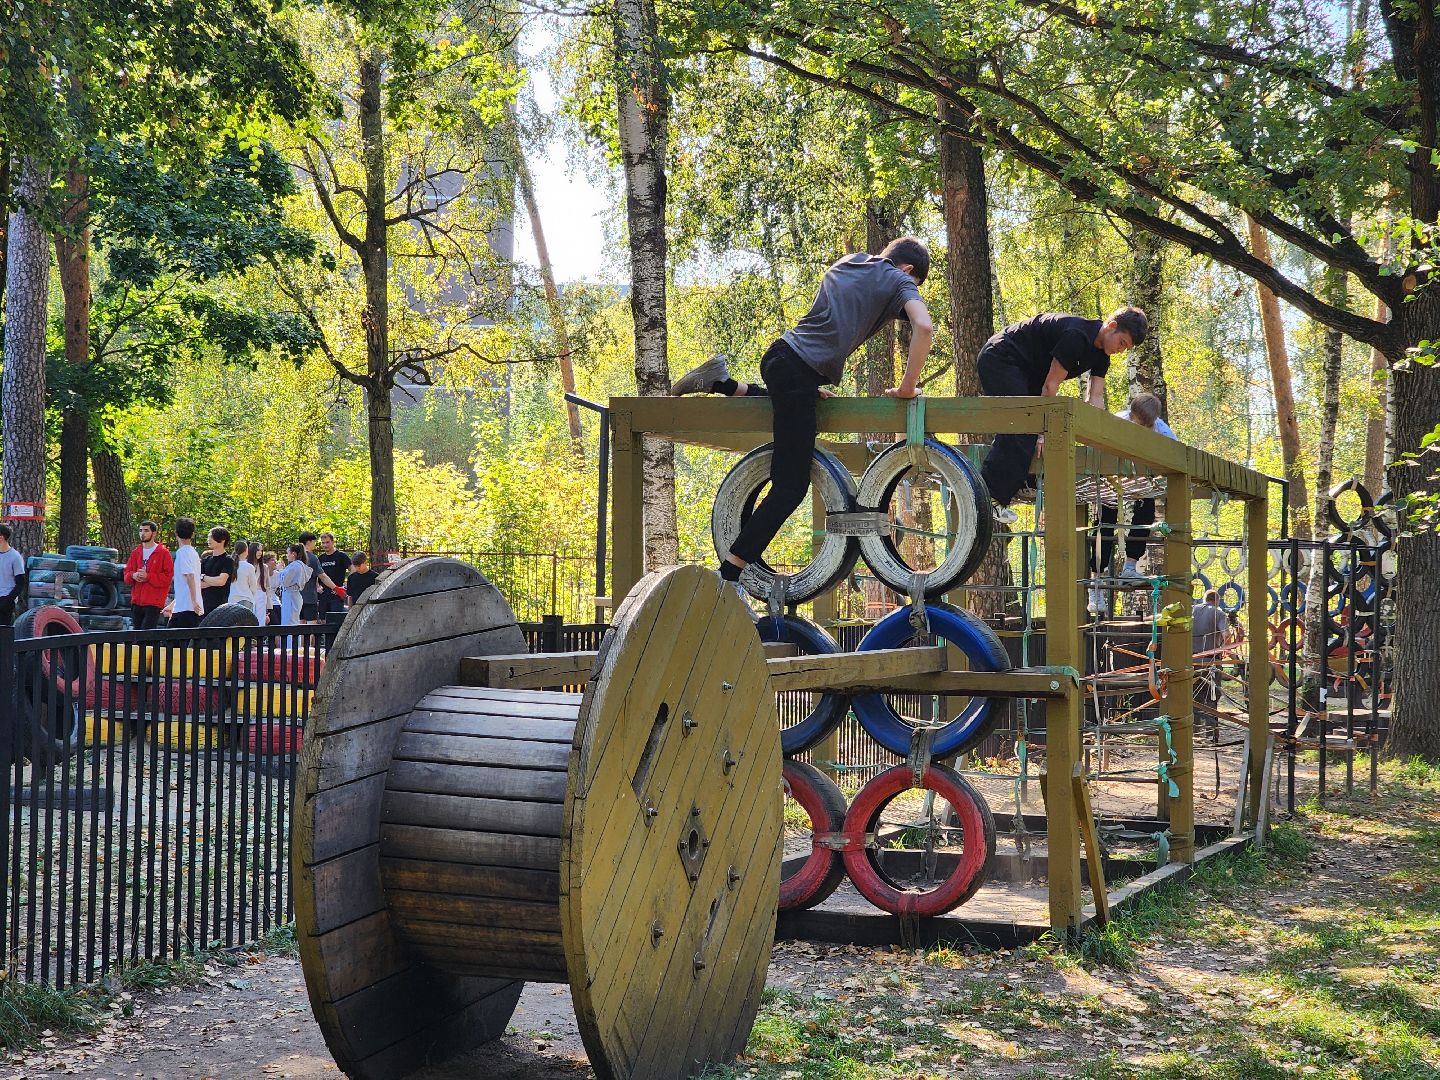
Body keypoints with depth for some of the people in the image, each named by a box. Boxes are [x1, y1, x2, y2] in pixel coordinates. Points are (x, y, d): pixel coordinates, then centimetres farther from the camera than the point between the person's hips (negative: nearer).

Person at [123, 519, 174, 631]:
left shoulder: (163, 553, -2)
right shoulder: (136, 553, 15)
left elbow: (168, 577, -8)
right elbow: (126, 576, 14)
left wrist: (148, 576, -16)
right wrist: (133, 575, -9)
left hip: (153, 604, -6)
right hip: (136, 602, 6)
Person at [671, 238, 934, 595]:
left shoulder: (848, 263, 24)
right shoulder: (899, 281, 2)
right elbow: (924, 328, -15)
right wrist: (906, 388, -6)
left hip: (779, 354, 8)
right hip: (799, 373, -8)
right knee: (791, 486, -6)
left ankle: (721, 382, 21)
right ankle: (728, 575, -13)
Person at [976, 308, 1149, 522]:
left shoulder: (1102, 352, 3)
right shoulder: (1077, 336, -27)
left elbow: (1095, 398, 1)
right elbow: (1051, 385, -26)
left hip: (1025, 371, 11)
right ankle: (986, 496, -28)